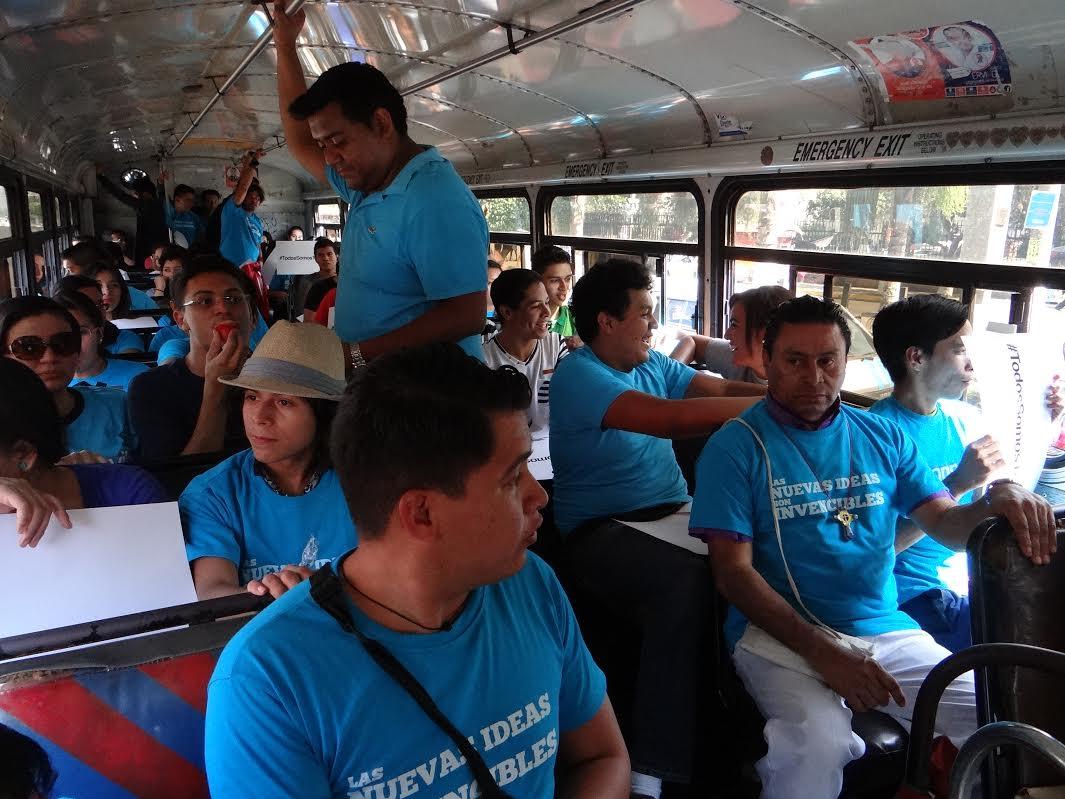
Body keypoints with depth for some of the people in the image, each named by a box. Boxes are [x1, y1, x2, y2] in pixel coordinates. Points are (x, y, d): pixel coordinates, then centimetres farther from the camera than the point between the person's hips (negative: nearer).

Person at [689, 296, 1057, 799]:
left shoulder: (883, 438, 10)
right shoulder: (735, 447, -4)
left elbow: (947, 524, 7)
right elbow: (733, 572, -9)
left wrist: (998, 501, -17)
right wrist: (823, 653, -19)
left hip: (887, 630, 5)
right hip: (779, 635, -4)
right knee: (818, 747, -31)